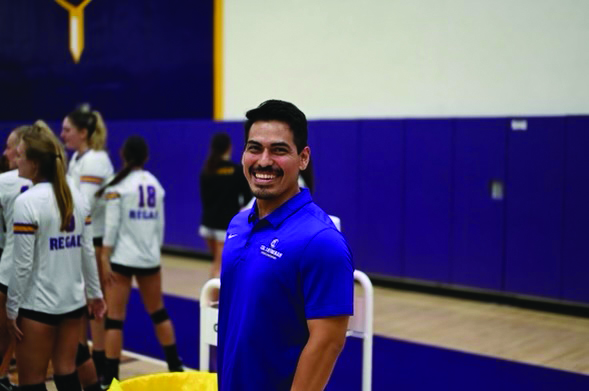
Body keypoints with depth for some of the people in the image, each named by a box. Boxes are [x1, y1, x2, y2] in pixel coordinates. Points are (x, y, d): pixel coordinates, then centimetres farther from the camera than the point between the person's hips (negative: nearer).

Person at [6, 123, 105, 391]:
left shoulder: (26, 202, -15)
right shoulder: (77, 197, 3)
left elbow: (22, 264, -15)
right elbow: (87, 252, 7)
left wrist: (12, 308, -6)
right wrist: (94, 292, 18)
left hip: (37, 305, -6)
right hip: (73, 300, 6)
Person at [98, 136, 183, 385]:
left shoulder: (117, 185, -7)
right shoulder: (155, 184, 7)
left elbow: (112, 225, -12)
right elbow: (160, 224, 10)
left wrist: (105, 259, -8)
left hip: (122, 258, -5)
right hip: (149, 258, 5)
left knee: (114, 318, -1)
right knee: (158, 312, 18)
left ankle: (110, 378, 0)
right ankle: (175, 367, 27)